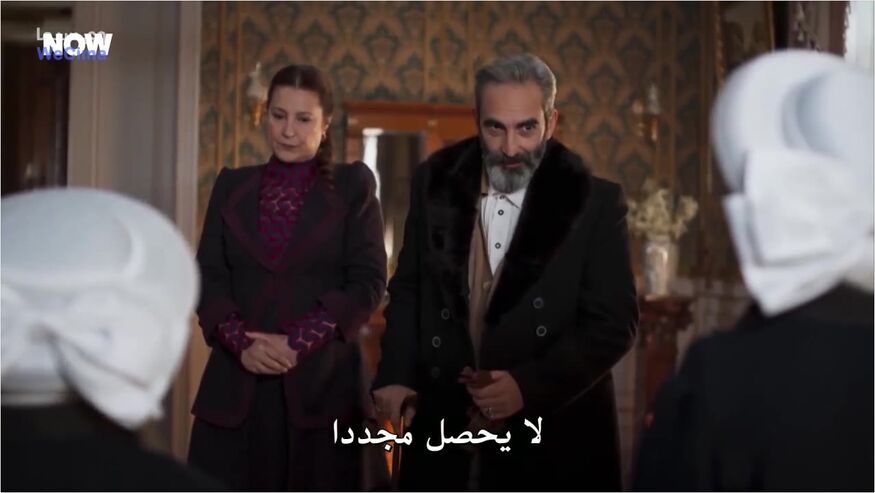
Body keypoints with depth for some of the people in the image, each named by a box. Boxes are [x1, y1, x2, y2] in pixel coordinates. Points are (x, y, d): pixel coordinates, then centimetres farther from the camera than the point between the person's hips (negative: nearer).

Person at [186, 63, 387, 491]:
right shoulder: (232, 186, 13)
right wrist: (240, 341, -11)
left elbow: (369, 281, -2)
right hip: (236, 381, 2)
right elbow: (208, 275, 7)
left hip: (320, 381, -2)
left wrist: (299, 341, -12)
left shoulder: (353, 186, 6)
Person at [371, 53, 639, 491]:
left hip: (552, 431, -2)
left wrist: (528, 386, -20)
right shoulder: (436, 183, 3)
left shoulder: (594, 203, -7)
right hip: (444, 426, 3)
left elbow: (614, 322, -9)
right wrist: (396, 374, -1)